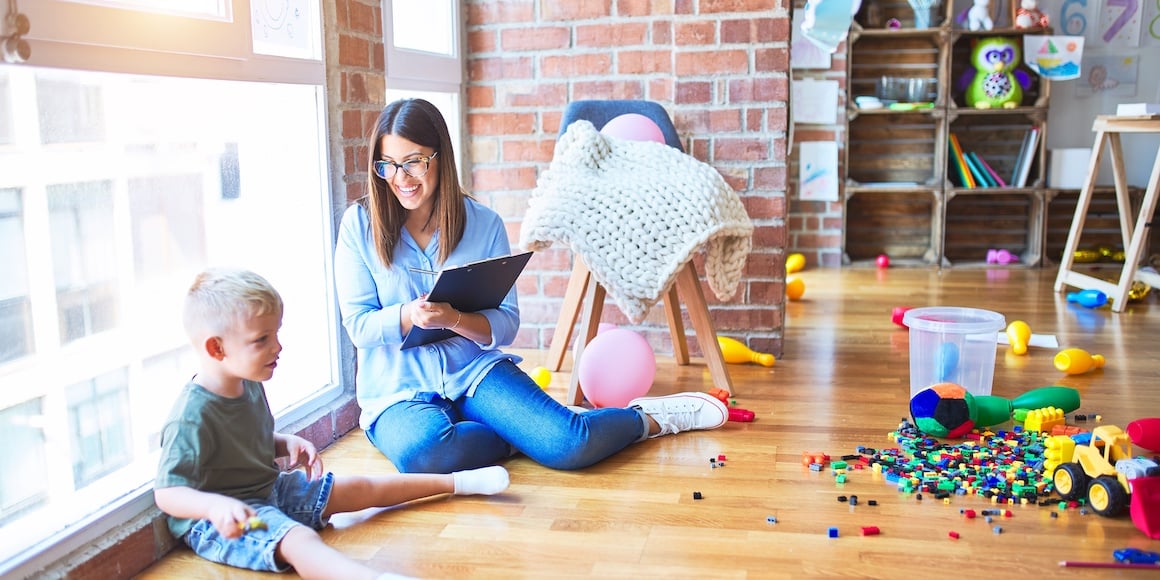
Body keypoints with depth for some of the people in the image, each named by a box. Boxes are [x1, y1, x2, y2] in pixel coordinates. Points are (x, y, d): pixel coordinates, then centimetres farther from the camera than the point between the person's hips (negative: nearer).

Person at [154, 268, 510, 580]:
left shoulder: (248, 386, 3)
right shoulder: (192, 417, -26)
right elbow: (167, 493, -27)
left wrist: (287, 444, 1)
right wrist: (215, 506, -46)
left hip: (267, 490, 9)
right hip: (222, 522, -9)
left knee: (358, 489, 12)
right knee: (299, 538, -36)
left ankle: (454, 482, 27)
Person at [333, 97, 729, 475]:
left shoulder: (483, 223, -1)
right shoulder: (359, 224, -3)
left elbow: (506, 326, -2)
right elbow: (358, 324, -4)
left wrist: (455, 319, -24)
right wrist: (408, 317, -26)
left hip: (475, 370, 0)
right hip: (399, 390, 0)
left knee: (571, 445, -23)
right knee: (420, 451, -37)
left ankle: (646, 418, 10)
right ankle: (529, 432, -10)